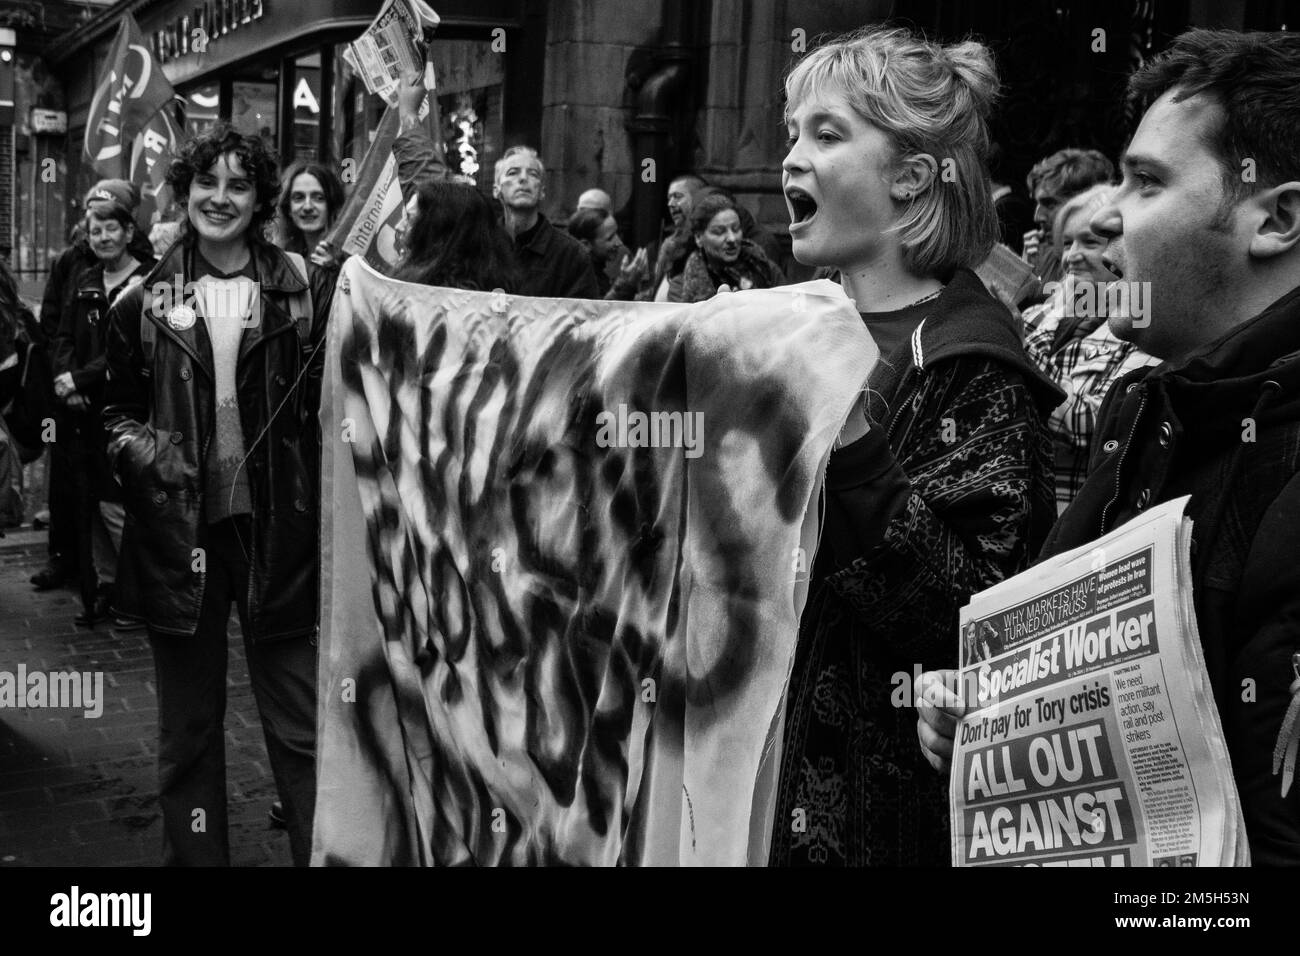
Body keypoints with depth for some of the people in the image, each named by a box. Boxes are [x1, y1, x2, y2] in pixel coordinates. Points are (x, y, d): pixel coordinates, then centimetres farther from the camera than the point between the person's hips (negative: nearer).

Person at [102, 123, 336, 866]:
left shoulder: (307, 290, 0)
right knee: (188, 730, 14)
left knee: (302, 727, 3)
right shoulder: (148, 302, 6)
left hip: (277, 533, -2)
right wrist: (138, 450, -3)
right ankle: (195, 855, 29)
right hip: (179, 534, 2)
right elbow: (117, 410, 15)